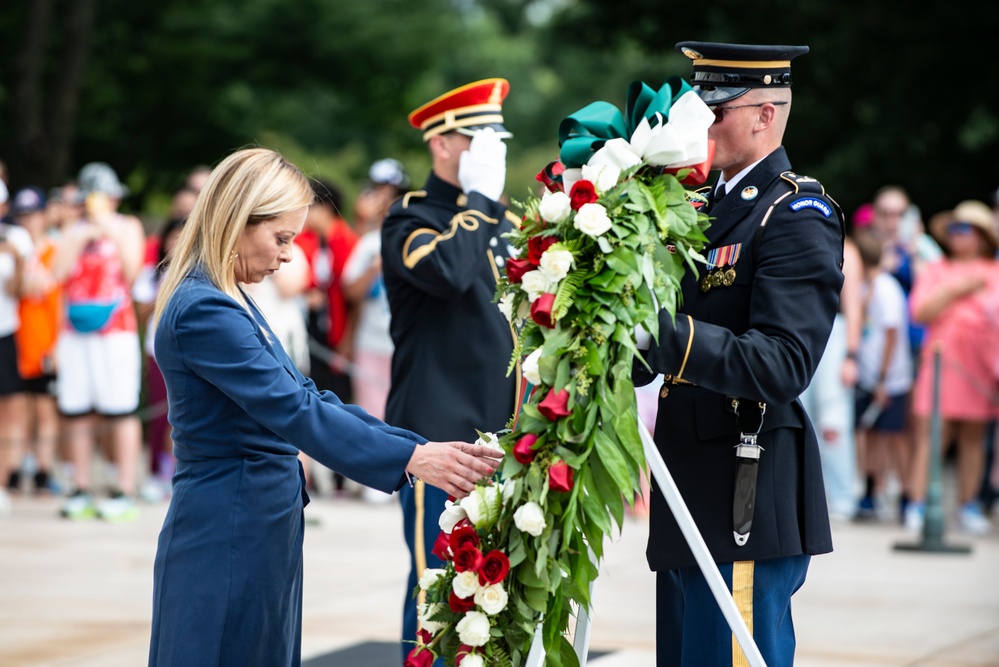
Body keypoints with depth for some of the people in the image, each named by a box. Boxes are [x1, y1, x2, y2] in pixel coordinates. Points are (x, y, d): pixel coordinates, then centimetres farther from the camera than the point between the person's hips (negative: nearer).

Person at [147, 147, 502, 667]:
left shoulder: (228, 303, 14)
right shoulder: (201, 311, -18)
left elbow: (304, 396, 12)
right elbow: (292, 410, -23)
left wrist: (422, 448, 3)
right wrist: (411, 458, -25)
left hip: (258, 534, 10)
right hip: (228, 540, -10)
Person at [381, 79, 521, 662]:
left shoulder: (508, 221, 16)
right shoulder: (410, 221, -6)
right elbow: (446, 270, -29)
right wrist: (478, 199, -17)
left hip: (508, 438, 7)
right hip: (442, 435, -7)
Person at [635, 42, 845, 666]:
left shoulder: (798, 217, -12)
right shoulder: (711, 205, 15)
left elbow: (783, 365, -24)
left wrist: (670, 335, -34)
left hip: (748, 509, -9)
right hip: (691, 499, 9)